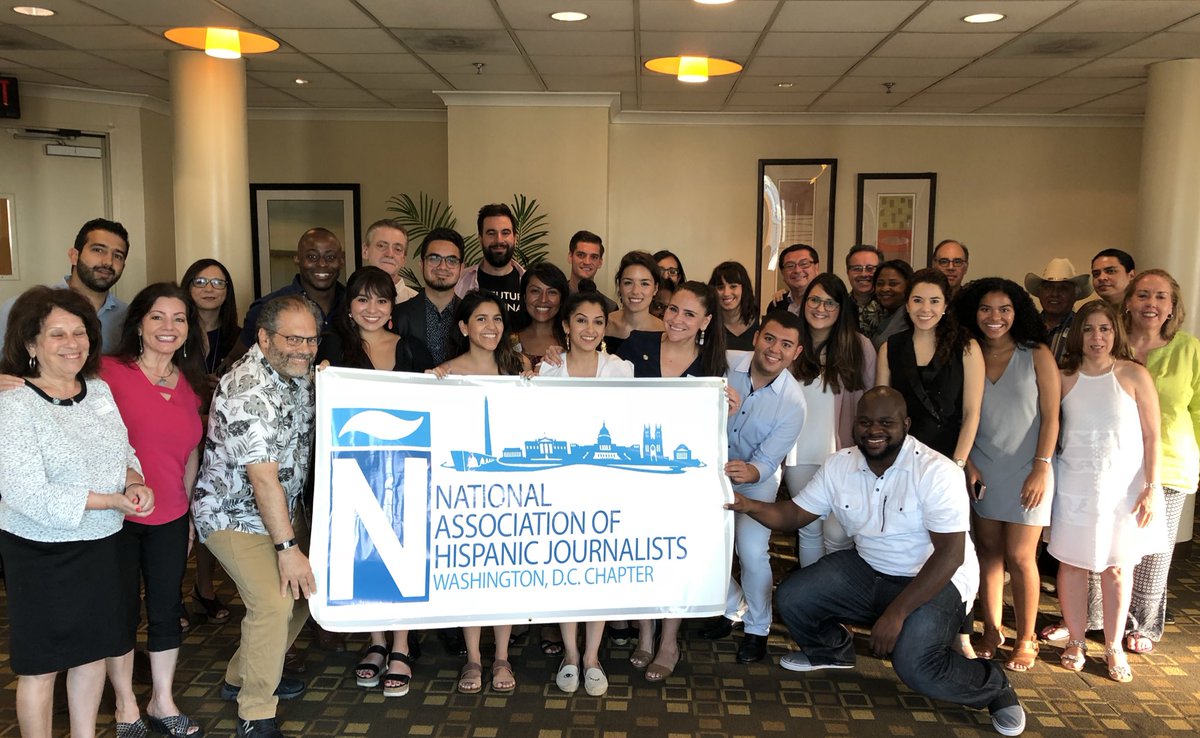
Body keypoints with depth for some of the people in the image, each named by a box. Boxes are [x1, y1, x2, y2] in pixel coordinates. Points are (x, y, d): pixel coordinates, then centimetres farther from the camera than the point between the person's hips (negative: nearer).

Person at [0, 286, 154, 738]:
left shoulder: (99, 390, 2)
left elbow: (124, 452, 13)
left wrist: (135, 483, -9)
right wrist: (111, 501, -21)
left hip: (101, 544, 6)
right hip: (41, 553, -6)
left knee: (93, 649, 19)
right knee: (41, 665, 9)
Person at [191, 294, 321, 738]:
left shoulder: (298, 373, 1)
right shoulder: (248, 393, -27)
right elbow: (264, 477, -29)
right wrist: (288, 547, -27)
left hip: (276, 511, 9)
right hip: (233, 515, -9)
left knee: (302, 592, 13)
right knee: (274, 602, -20)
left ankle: (242, 677, 33)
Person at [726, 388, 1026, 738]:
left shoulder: (937, 472, -22)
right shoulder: (839, 465, -5)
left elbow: (950, 554, -25)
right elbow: (794, 514, 1)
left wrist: (896, 612, -30)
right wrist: (750, 505, -21)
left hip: (936, 579, -5)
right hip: (868, 570, 6)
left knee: (914, 665, -28)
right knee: (791, 597, -8)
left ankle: (994, 687, 3)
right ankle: (833, 651, 24)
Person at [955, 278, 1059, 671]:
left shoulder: (1037, 355, -3)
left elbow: (1050, 417, -5)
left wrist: (1041, 469, -10)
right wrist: (967, 464, 0)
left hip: (1026, 470, -3)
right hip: (981, 470, 3)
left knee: (1019, 557, -2)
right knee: (988, 552, 6)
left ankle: (1026, 639, 13)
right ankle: (991, 632, 18)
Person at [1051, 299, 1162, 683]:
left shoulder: (1134, 375, -4)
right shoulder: (1063, 378, 2)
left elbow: (1152, 437, -3)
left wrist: (1153, 488, -8)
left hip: (1122, 487, -1)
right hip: (1073, 487, 2)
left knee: (1117, 566, 6)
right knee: (1071, 562, 6)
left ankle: (1114, 646, 20)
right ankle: (1076, 641, 20)